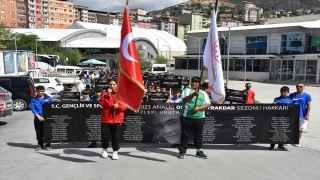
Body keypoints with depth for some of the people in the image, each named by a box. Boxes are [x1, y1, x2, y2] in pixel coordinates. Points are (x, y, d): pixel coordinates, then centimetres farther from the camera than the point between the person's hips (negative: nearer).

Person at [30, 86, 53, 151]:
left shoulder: (48, 98, 4)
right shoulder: (34, 100, 6)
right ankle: (40, 144, 21)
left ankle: (48, 145, 11)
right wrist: (38, 116, -16)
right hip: (37, 118, 1)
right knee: (39, 132, 8)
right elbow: (32, 108, -4)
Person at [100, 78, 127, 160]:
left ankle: (115, 151, 16)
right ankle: (105, 149, 27)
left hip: (117, 119, -1)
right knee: (104, 135, 5)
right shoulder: (105, 94, 5)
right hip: (106, 119, 1)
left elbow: (125, 106, -3)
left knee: (116, 136, 1)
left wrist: (118, 106, -21)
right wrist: (108, 95, -18)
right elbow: (103, 104, -10)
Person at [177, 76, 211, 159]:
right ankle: (182, 151, 10)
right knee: (185, 134, 2)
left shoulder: (203, 93, 12)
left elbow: (208, 104, 3)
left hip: (199, 118, 3)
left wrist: (198, 108, -13)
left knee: (198, 135, 11)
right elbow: (184, 100, -16)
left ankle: (199, 151, 23)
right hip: (187, 117, -2)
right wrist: (193, 94, -32)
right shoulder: (186, 90, 4)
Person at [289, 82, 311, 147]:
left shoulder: (307, 96, -2)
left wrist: (307, 114, -10)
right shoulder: (292, 95, 2)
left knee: (300, 130, 7)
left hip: (302, 116, -1)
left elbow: (309, 106, -2)